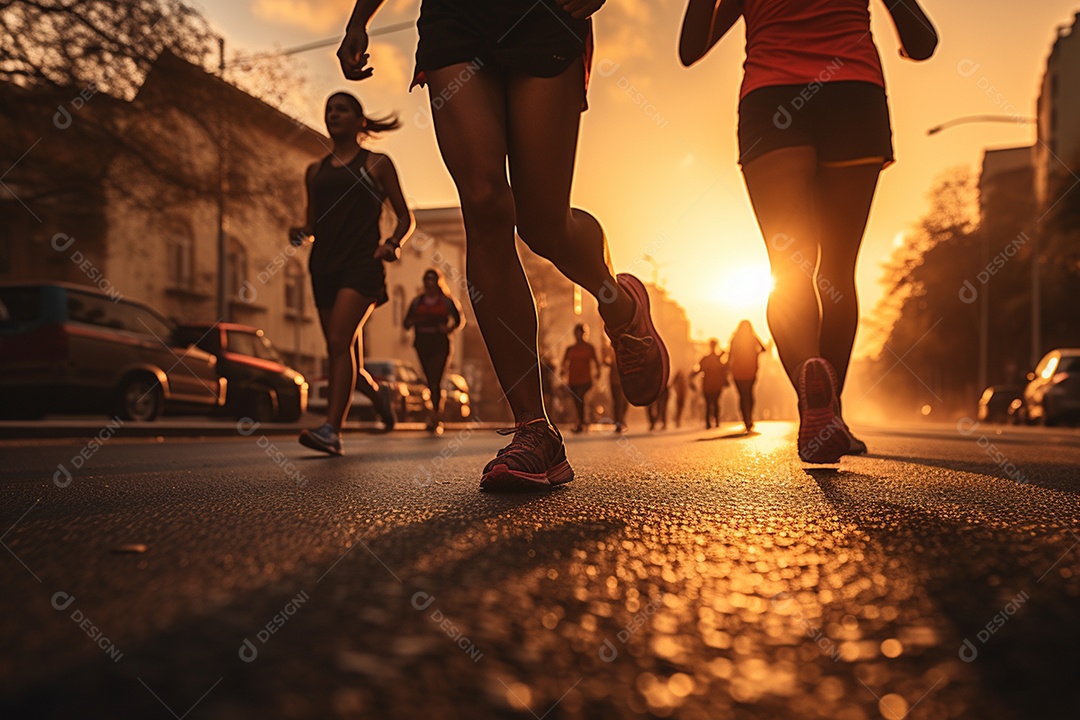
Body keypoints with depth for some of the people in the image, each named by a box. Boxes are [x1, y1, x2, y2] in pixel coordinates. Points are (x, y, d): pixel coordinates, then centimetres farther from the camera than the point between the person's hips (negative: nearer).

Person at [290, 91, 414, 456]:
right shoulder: (315, 171, 20)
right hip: (324, 265, 5)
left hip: (361, 262, -5)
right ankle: (374, 389, 36)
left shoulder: (377, 163, 9)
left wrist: (394, 243, -11)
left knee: (339, 342, -20)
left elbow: (405, 217, 9)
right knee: (343, 352, 6)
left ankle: (332, 429, -24)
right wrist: (300, 232, 1)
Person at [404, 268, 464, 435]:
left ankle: (434, 416, -8)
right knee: (430, 381, 10)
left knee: (435, 380, -12)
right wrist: (414, 321, -12)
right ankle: (438, 412, 27)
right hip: (422, 344, 4)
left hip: (440, 344, -4)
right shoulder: (417, 301, 12)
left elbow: (458, 320, 9)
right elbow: (407, 322, 11)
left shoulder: (447, 301, 4)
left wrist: (448, 329, -9)